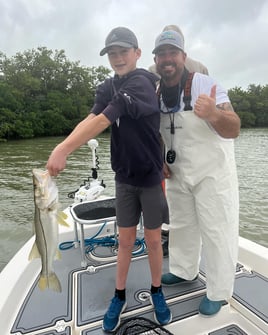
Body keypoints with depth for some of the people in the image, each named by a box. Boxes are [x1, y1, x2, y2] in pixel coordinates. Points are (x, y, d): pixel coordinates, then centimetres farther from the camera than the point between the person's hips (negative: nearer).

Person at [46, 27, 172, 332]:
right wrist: (62, 149, -29)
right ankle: (119, 296, 30)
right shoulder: (107, 88, 5)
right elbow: (91, 120, -12)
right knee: (125, 240, 12)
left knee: (153, 239, 10)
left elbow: (103, 121, -27)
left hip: (151, 176, -4)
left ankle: (156, 292, 33)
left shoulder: (142, 82, -15)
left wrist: (64, 149, -31)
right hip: (124, 176, 4)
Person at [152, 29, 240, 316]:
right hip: (177, 173, 6)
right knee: (181, 225, 18)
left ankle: (218, 292, 24)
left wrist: (213, 114, -47)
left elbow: (234, 129, -27)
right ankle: (184, 271, 42)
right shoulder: (155, 95, -1)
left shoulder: (205, 84, -17)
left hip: (213, 172, -5)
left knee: (216, 232, 3)